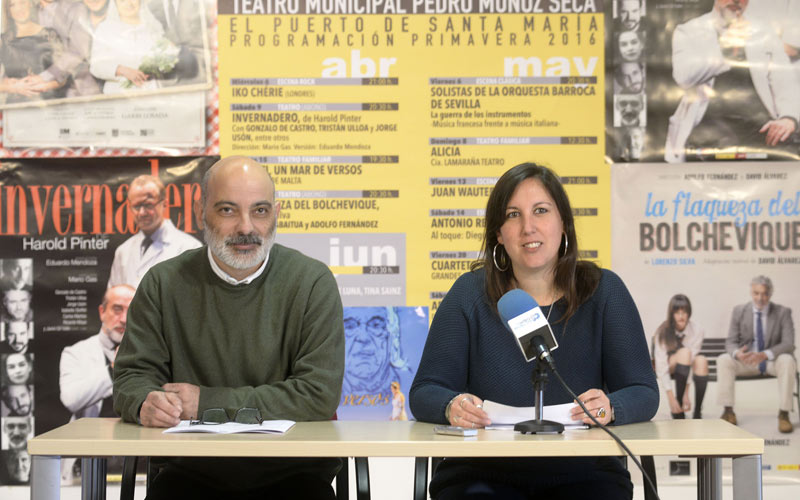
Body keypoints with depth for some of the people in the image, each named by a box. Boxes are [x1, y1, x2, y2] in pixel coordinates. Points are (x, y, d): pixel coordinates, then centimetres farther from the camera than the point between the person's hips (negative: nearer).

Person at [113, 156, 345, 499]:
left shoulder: (312, 281, -3)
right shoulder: (164, 283, 5)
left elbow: (320, 394, -10)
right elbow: (132, 375, 7)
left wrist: (208, 402, -12)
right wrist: (146, 403, -18)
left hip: (290, 470, -1)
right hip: (194, 470, 1)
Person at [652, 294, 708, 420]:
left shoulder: (696, 331, -18)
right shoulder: (663, 332, -23)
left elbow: (692, 361, -25)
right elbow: (661, 367, -27)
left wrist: (686, 393, -32)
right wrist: (671, 397, -34)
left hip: (685, 369, 2)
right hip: (668, 367, -2)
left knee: (701, 360, -33)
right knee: (685, 352, -34)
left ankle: (697, 412, -26)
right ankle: (677, 411, -29)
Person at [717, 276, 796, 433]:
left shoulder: (783, 312, -6)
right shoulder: (739, 311, 0)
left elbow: (788, 343, -15)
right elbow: (730, 341, -1)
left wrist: (765, 355, -34)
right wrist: (737, 353, -28)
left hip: (773, 361, -2)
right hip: (746, 360, 2)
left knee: (787, 361, -35)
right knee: (723, 360, -26)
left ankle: (784, 414, -27)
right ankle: (728, 412, -21)